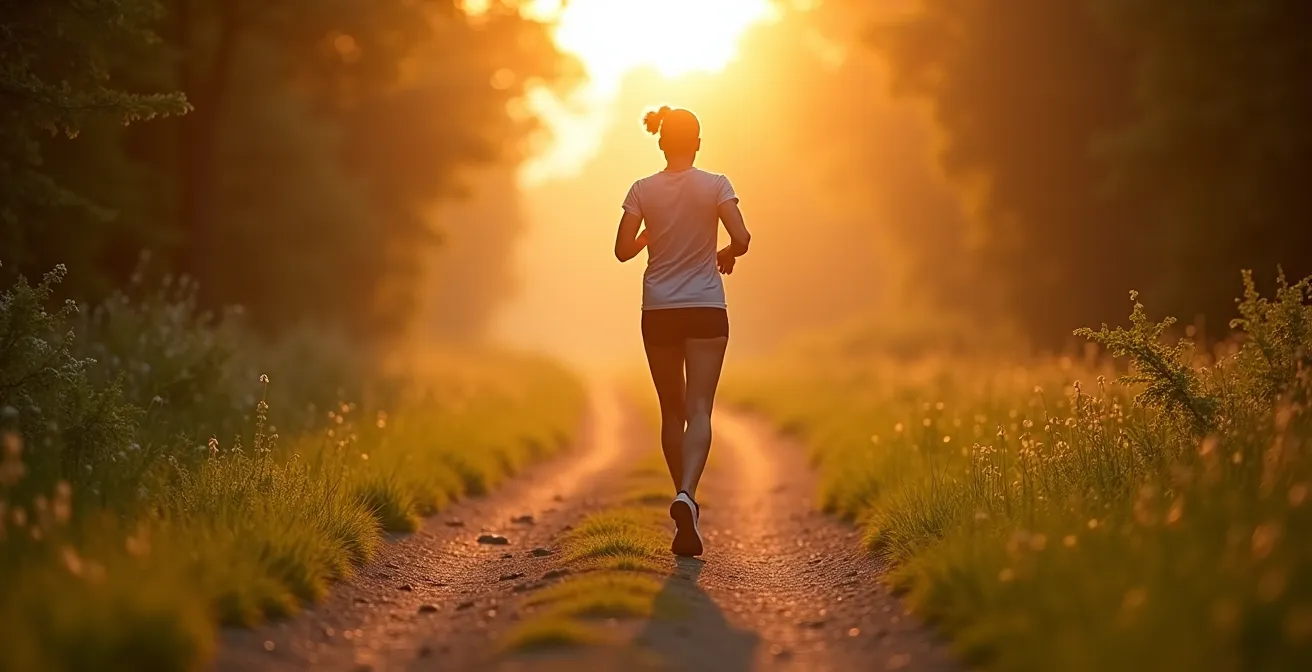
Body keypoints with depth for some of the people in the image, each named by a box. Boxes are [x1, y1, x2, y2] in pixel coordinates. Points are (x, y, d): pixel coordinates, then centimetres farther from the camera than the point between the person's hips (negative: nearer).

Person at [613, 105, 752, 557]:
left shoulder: (642, 191, 0)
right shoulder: (715, 185, -4)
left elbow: (623, 251, -3)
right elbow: (741, 238, -11)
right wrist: (727, 255, 10)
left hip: (658, 311, 2)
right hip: (706, 309, -2)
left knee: (672, 411, 14)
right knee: (699, 410, -8)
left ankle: (684, 501, 18)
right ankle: (686, 495, -30)